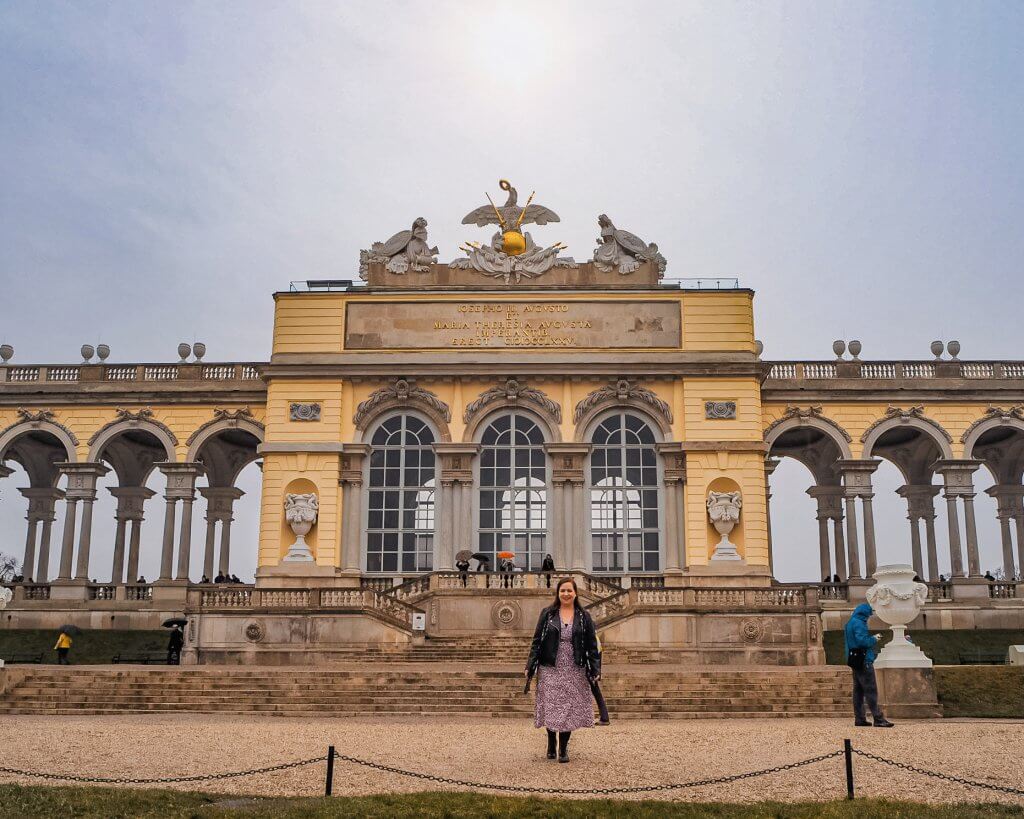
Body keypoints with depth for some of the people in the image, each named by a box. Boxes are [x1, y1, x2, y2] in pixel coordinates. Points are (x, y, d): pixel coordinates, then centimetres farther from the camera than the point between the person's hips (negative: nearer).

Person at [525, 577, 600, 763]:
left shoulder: (584, 617, 5)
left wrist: (595, 670, -3)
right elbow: (536, 641, 3)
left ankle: (563, 748, 14)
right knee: (550, 708, 1)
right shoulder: (547, 614, 3)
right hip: (550, 670, 0)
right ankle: (551, 745, 22)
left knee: (570, 709, 2)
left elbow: (592, 646, 5)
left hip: (574, 671, 1)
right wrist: (530, 667, -3)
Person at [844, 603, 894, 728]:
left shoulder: (850, 623, 17)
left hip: (855, 660, 10)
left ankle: (859, 719, 12)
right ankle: (878, 719, -10)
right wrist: (874, 639, -7)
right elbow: (862, 641, -23)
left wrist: (872, 638, 14)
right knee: (871, 690, -9)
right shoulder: (859, 623, -15)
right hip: (864, 661, -10)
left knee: (859, 690, 10)